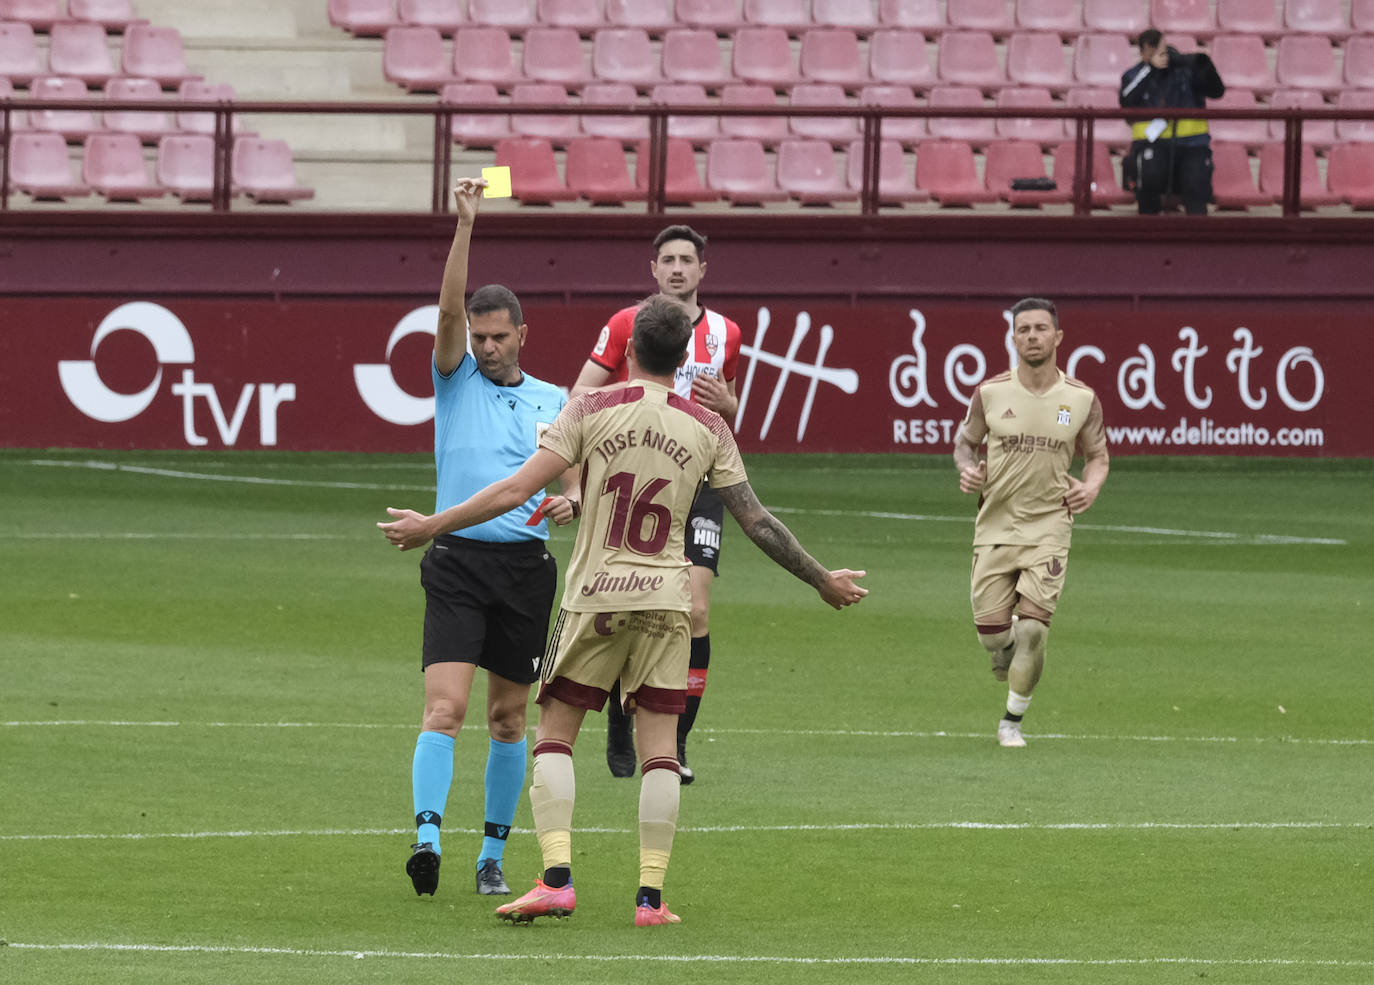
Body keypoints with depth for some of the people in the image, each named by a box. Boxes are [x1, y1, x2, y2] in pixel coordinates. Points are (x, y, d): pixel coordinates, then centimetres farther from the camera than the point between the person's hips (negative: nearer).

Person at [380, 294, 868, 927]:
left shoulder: (591, 411, -4)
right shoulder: (708, 429, 2)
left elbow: (517, 490, -8)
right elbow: (756, 522, 4)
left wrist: (432, 526, 0)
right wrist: (822, 581, 15)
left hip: (594, 595, -2)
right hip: (666, 596, 2)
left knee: (554, 734, 5)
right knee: (659, 744, 5)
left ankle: (556, 877, -9)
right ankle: (651, 896, -1)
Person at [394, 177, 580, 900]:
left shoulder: (551, 401, 11)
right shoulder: (455, 380, 4)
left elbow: (574, 480, 15)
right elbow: (449, 307, -11)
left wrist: (570, 503, -10)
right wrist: (465, 224, -20)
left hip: (526, 566, 3)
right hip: (458, 563, -3)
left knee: (508, 719, 8)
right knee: (445, 709, -17)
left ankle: (492, 855, 16)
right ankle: (427, 835, -27)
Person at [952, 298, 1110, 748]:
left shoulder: (1081, 399, -2)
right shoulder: (991, 393, -3)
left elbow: (1097, 455, 11)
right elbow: (965, 440, 12)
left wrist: (1091, 486, -10)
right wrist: (967, 469, -10)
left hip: (1049, 525, -1)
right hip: (995, 523, 1)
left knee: (1032, 627, -11)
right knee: (990, 627, -4)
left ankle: (1013, 721, 6)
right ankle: (1007, 653, 35)